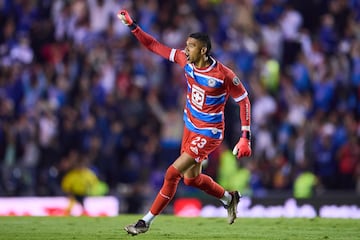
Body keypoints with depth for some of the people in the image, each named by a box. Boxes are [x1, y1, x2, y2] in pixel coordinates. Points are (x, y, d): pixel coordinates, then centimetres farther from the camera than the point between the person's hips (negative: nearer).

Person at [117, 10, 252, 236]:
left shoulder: (224, 75, -25)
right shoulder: (186, 60, -9)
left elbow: (244, 100, -14)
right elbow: (154, 46, -4)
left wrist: (246, 137, -17)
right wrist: (132, 25, -13)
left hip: (208, 134, -7)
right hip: (191, 127, 7)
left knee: (173, 173, -12)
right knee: (191, 179, 17)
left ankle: (146, 221, -1)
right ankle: (229, 198, 43)